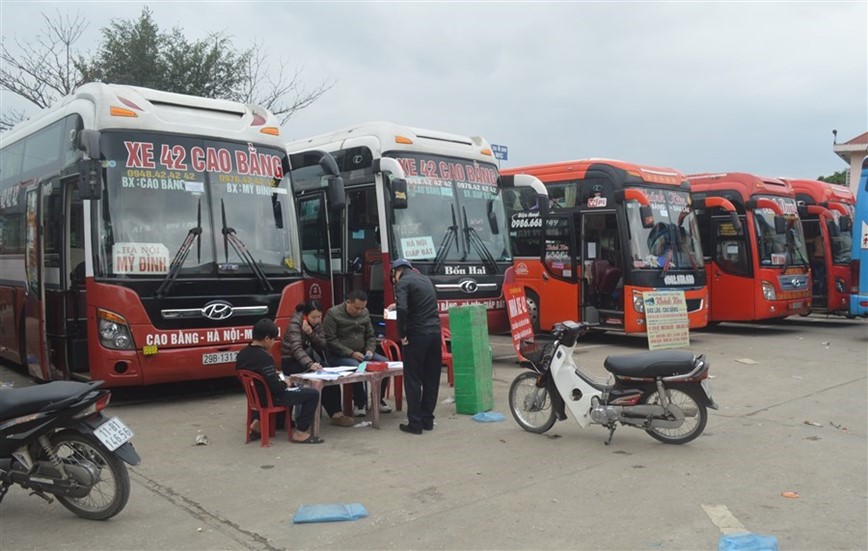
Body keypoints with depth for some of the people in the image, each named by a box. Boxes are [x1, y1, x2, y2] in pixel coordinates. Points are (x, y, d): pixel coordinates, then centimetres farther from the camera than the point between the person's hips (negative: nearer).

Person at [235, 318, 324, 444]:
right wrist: (285, 384, -5)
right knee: (313, 394, -7)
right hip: (268, 397, -9)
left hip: (255, 395, 9)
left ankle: (258, 423, 30)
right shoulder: (264, 357, -27)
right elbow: (276, 387, -26)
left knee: (288, 391, 39)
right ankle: (300, 432, -2)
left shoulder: (242, 353, -1)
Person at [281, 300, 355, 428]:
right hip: (291, 361, -6)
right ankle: (335, 414, -24)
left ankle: (336, 412, -23)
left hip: (310, 358, 6)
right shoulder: (295, 323, -19)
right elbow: (296, 348, -33)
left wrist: (311, 333, -24)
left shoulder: (317, 323, 2)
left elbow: (323, 345, -5)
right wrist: (310, 364, -49)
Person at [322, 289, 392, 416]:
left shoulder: (365, 312, 7)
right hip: (339, 356, -6)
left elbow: (370, 336, 15)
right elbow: (330, 340, -16)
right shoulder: (333, 313, -11)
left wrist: (370, 350, -6)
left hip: (361, 353, 6)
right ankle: (360, 403, -12)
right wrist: (351, 353, -22)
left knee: (385, 363, -13)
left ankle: (378, 399, 5)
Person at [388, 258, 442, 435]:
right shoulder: (425, 279, 18)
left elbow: (403, 309, -21)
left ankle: (415, 423, 4)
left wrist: (402, 334, -11)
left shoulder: (403, 282, -6)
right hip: (435, 333, 7)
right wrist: (398, 305, 41)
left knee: (413, 380, 2)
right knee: (431, 379, 11)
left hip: (417, 335, -7)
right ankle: (428, 420, 18)